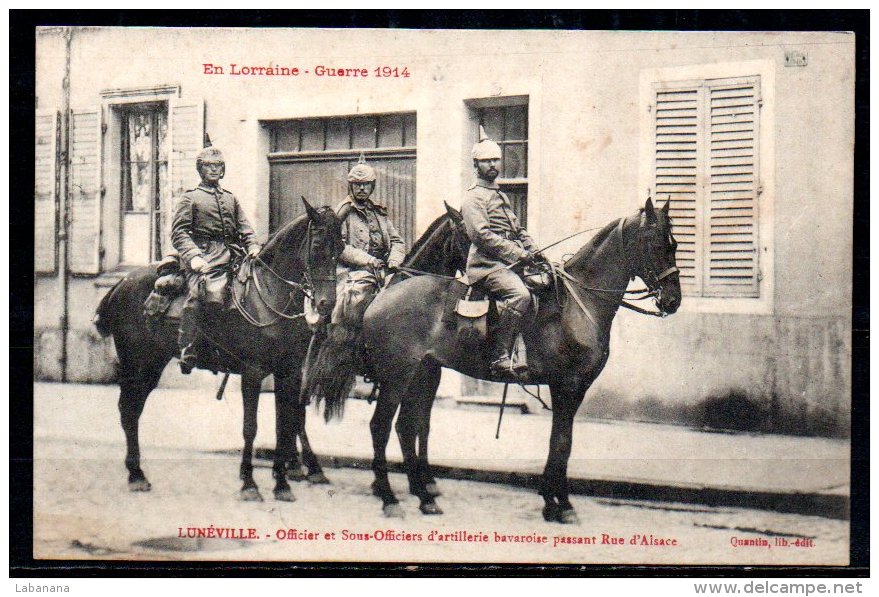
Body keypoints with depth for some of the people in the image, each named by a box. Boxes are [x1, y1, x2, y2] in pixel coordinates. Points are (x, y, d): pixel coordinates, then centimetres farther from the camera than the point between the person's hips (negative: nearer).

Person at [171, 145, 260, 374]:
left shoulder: (231, 199, 27)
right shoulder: (190, 197, 11)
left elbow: (245, 228, 21)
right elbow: (178, 231, 1)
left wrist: (253, 247, -1)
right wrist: (192, 255, -16)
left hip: (232, 256, 5)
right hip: (204, 257, -5)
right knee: (200, 294, -29)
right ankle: (187, 350, -21)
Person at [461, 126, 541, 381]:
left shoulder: (501, 196, 27)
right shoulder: (473, 197, -2)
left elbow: (518, 229, 27)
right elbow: (483, 235, -14)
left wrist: (533, 250, 6)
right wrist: (520, 254, -17)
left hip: (510, 263, 10)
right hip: (487, 264, -10)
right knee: (520, 294, -31)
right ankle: (500, 359, -31)